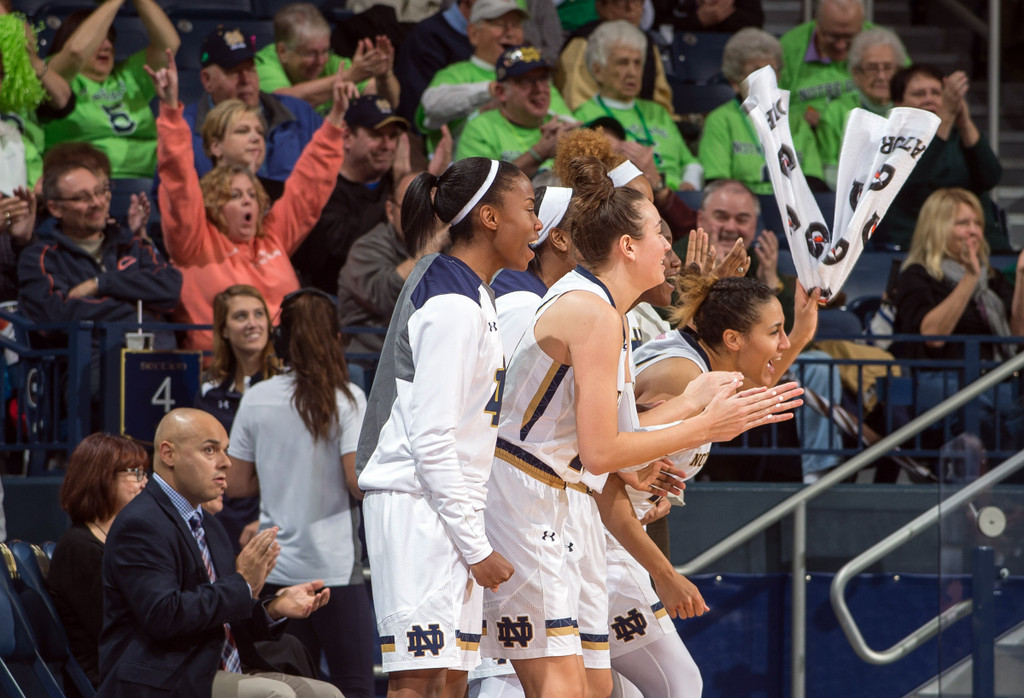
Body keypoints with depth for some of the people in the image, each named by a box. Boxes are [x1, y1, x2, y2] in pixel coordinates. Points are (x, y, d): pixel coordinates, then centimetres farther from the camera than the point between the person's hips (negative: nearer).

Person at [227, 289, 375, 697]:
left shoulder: (256, 399, 4)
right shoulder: (344, 400, -8)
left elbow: (237, 485, 9)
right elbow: (359, 483, -13)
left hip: (275, 568, 4)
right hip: (333, 566, -4)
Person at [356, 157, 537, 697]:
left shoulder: (471, 297, 17)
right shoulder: (453, 306, -14)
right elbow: (431, 439, -19)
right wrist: (476, 547, -17)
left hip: (448, 510, 10)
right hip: (418, 507, -10)